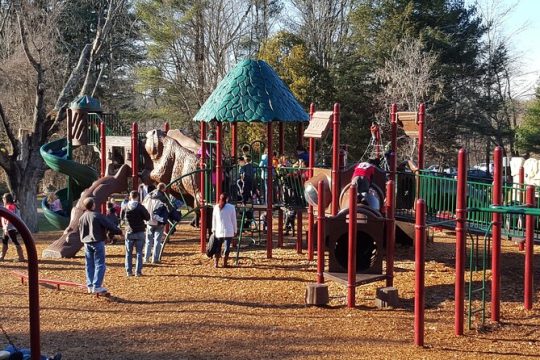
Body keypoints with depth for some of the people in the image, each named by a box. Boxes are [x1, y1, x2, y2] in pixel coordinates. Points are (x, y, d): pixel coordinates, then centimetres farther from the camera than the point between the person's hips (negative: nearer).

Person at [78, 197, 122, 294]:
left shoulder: (81, 218, 7)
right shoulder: (98, 216, -14)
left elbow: (80, 231, 16)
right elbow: (109, 225, -12)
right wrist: (119, 231, 1)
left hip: (87, 243, 7)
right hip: (98, 242, -7)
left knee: (89, 265, 13)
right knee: (100, 265, -4)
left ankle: (90, 286, 16)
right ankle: (97, 286, -9)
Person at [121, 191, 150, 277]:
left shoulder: (125, 207, -4)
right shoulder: (140, 207, -12)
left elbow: (121, 217, 11)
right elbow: (147, 218, -5)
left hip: (129, 232, 2)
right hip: (140, 232, -2)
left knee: (129, 253, 11)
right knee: (139, 252, 5)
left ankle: (129, 271, 11)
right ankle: (138, 271, 3)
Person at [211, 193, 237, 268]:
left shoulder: (216, 207, 3)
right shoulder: (231, 207, -5)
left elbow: (214, 220, 8)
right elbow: (234, 220, 0)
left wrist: (213, 230, 16)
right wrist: (235, 230, 8)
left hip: (218, 231, 3)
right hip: (228, 231, -3)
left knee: (218, 248, 12)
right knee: (227, 247, 3)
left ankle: (215, 263, 9)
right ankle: (224, 264, 3)